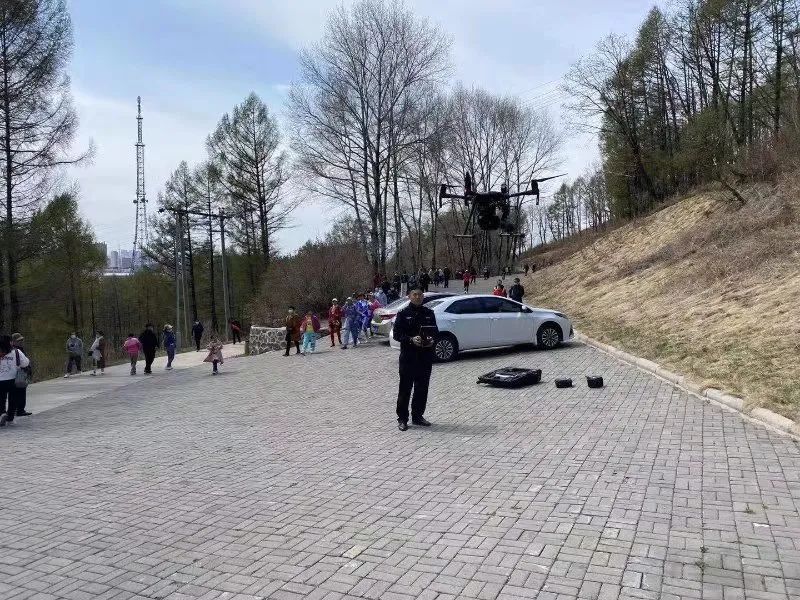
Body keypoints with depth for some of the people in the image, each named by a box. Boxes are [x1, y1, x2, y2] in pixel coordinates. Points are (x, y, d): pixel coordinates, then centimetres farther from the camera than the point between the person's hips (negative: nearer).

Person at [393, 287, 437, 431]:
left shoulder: (429, 313, 10)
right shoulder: (403, 314, -2)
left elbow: (435, 331, 15)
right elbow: (396, 333, -4)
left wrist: (432, 339, -7)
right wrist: (411, 339, -19)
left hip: (426, 356, 4)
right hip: (408, 356, -4)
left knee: (422, 388, 9)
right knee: (405, 388, 0)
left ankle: (417, 416, 23)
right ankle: (402, 419, 9)